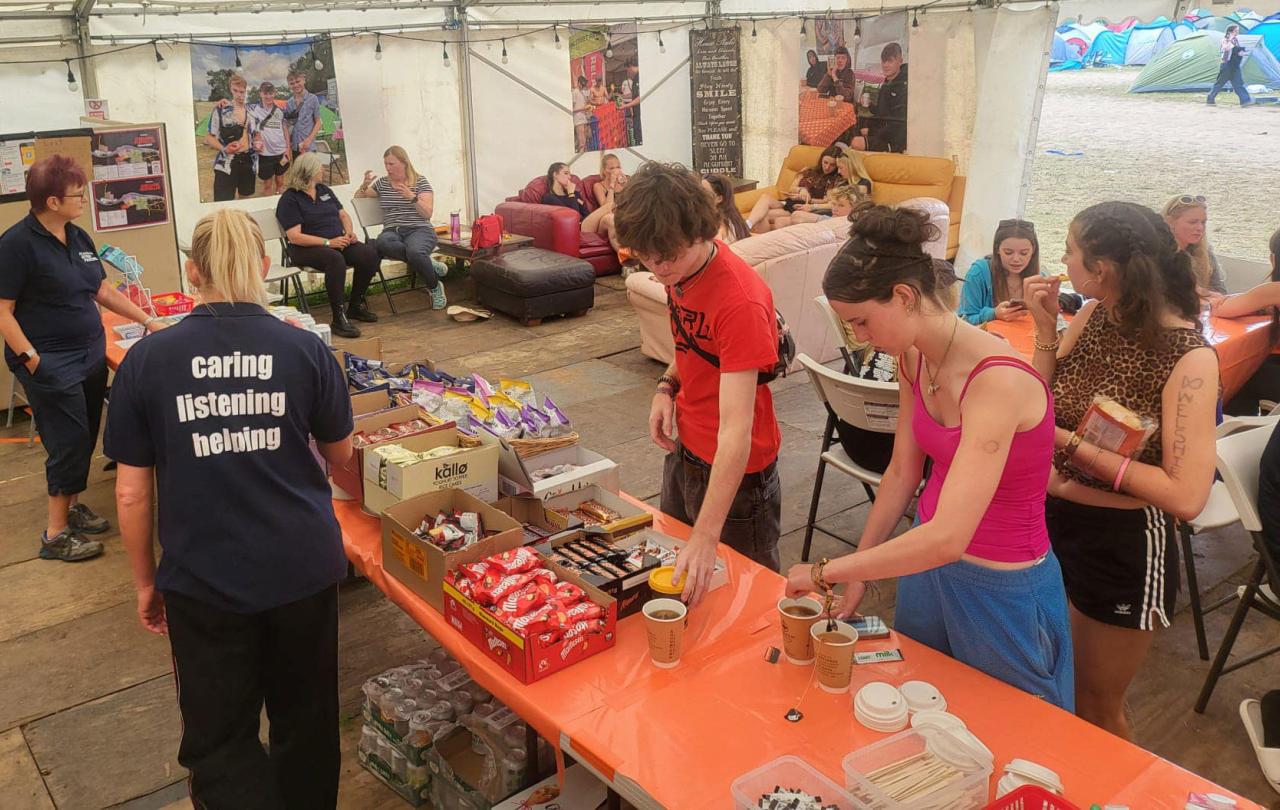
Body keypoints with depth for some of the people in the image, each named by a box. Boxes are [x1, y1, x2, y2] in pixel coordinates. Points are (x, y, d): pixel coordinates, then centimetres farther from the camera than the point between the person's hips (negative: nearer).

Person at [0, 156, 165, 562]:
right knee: (69, 443, -6)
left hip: (91, 357, 8)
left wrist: (149, 321, 15)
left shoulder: (78, 238, 8)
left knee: (85, 440, 15)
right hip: (52, 365, -8)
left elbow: (103, 289, 19)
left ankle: (72, 505, 33)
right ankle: (55, 535, 4)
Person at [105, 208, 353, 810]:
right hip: (303, 567, 2)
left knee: (219, 742, 13)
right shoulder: (305, 350, -7)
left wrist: (145, 581, 11)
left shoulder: (146, 361, -7)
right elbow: (340, 454, 7)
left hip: (203, 579, -1)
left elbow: (132, 493, -2)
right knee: (304, 723, 21)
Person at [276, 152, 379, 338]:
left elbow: (343, 214, 23)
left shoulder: (324, 190, 16)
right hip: (307, 249, -7)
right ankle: (338, 319, -35)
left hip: (338, 242, 7)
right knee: (335, 259, -39)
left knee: (370, 254, -19)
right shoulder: (289, 199, -7)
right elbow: (294, 237, -16)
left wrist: (349, 232, -1)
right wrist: (328, 242, -23)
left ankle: (355, 305, 0)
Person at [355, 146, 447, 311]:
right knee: (381, 243, -37)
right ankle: (428, 265, -23)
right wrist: (364, 186, 4)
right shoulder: (382, 183, 16)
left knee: (415, 251, -40)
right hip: (392, 231, 3)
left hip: (419, 230, -3)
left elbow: (427, 213, -4)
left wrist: (412, 197, -19)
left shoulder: (420, 182, 6)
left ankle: (435, 288, -12)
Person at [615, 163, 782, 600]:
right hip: (685, 450, 9)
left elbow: (735, 428, -37)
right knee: (673, 570, 26)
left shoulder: (741, 300, -31)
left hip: (735, 467, -8)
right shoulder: (680, 271, -5)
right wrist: (668, 385, -7)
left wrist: (707, 536, -42)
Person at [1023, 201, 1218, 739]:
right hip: (1052, 520, 6)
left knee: (1096, 706, 15)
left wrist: (1074, 445, -23)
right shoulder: (1093, 317, -4)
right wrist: (1046, 329, -11)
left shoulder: (1188, 357, -22)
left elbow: (1186, 497, -27)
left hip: (1121, 544, -6)